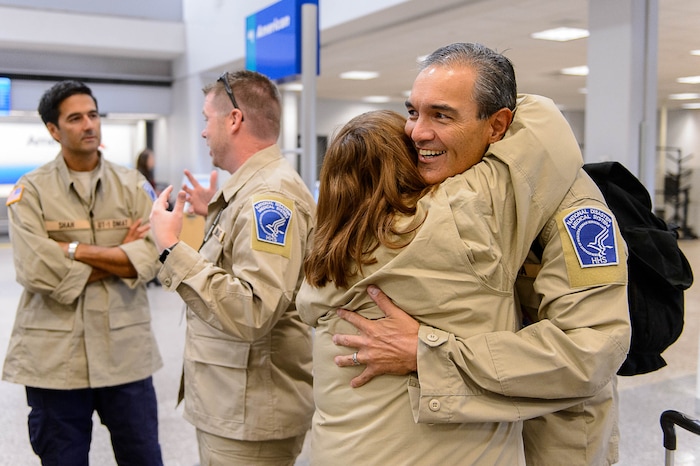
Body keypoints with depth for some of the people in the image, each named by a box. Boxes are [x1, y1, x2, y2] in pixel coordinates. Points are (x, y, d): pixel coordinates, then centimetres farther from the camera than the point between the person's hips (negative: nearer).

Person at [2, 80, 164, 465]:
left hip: (125, 351, 2)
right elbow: (37, 270, -14)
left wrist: (74, 250, -12)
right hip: (54, 357, -1)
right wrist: (119, 256, -10)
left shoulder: (134, 186, 4)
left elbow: (149, 259, -8)